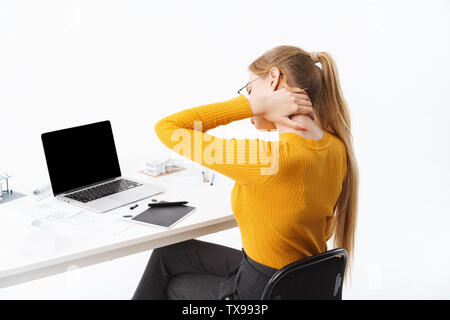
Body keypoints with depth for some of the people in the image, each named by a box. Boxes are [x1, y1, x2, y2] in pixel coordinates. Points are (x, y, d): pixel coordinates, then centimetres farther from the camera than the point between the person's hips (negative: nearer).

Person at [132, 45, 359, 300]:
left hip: (260, 292, -7)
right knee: (166, 254, 24)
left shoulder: (267, 159, -34)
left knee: (172, 287, 25)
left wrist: (254, 105, -28)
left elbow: (167, 127, -26)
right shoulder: (337, 147, -8)